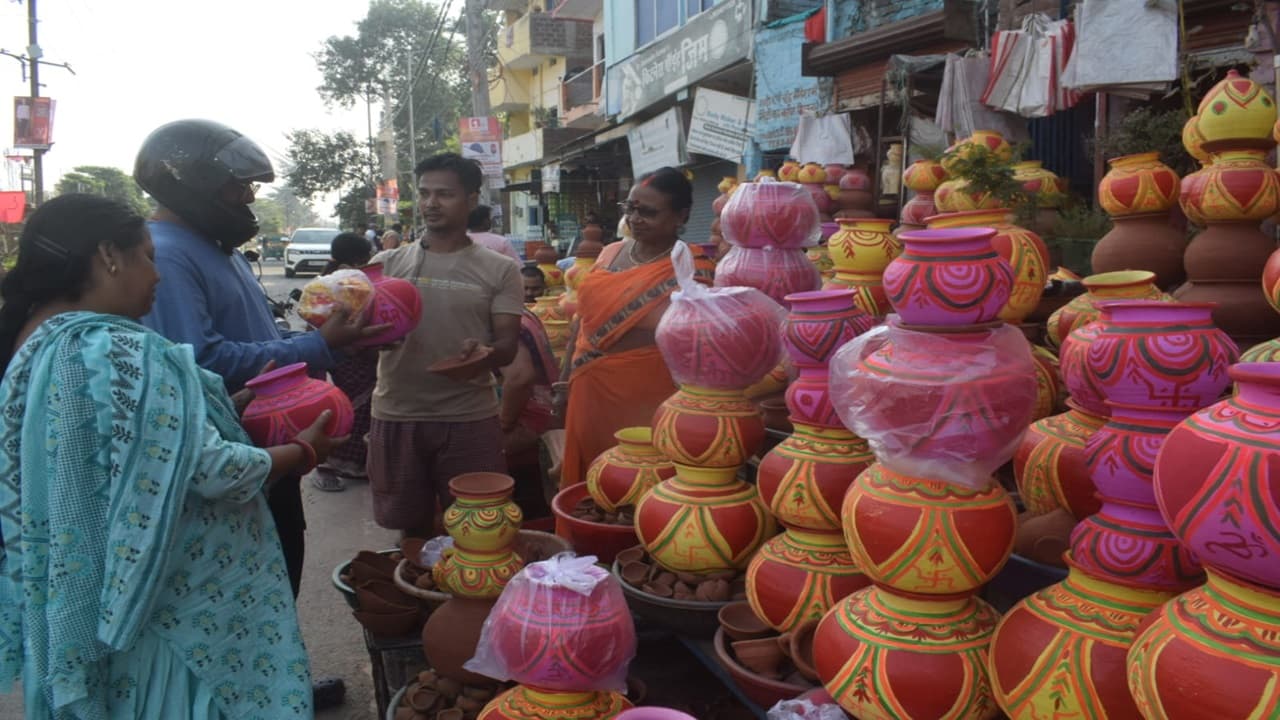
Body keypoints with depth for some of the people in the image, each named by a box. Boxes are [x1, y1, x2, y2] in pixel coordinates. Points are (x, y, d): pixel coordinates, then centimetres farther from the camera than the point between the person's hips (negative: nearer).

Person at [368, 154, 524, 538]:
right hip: (396, 416, 2)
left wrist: (484, 355, -26)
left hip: (470, 419, -1)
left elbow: (508, 346, -2)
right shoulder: (387, 263, 8)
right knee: (413, 528, 13)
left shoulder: (500, 270, 2)